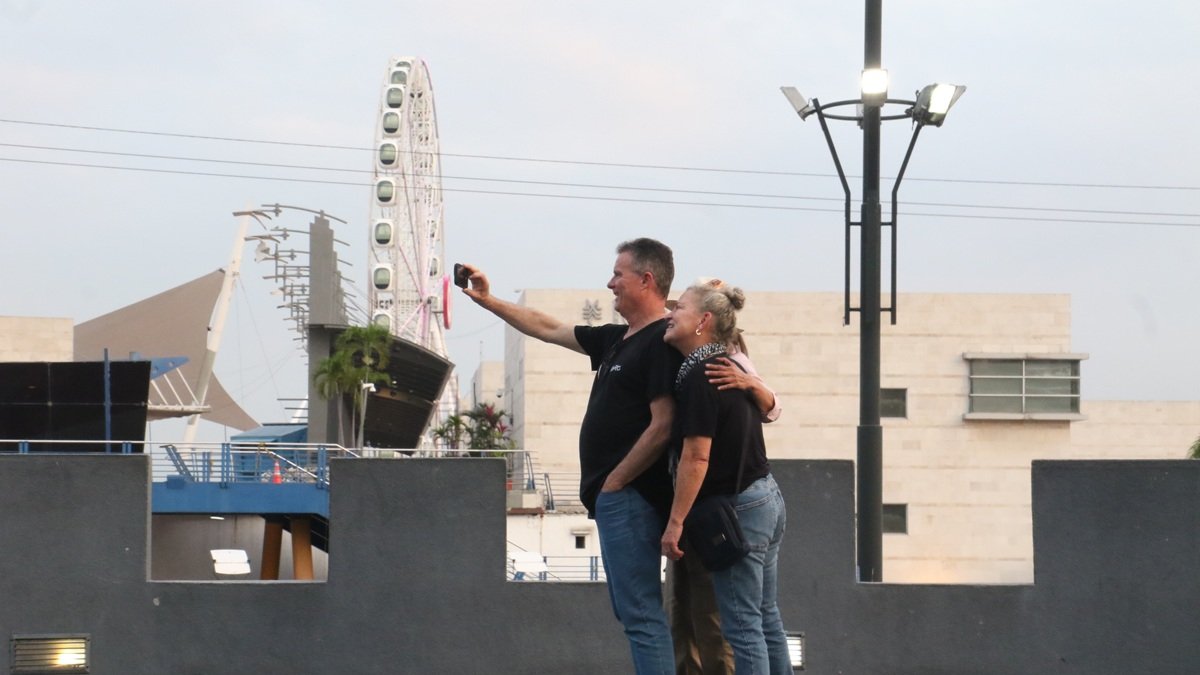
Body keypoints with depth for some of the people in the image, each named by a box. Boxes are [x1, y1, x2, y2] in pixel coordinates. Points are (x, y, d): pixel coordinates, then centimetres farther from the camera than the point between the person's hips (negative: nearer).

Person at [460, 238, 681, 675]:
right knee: (633, 611, 11)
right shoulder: (617, 340, 17)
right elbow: (548, 329, 29)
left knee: (640, 613, -13)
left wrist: (613, 483, -15)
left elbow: (663, 427, -20)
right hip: (614, 498, 10)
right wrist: (487, 301, 30)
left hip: (630, 497, -10)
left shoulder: (662, 343, -13)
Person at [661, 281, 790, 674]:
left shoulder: (699, 376, -17)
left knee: (742, 626, -6)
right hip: (767, 498, 10)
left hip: (738, 509, -10)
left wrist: (675, 522, -19)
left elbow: (697, 456, -21)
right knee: (765, 618, 13)